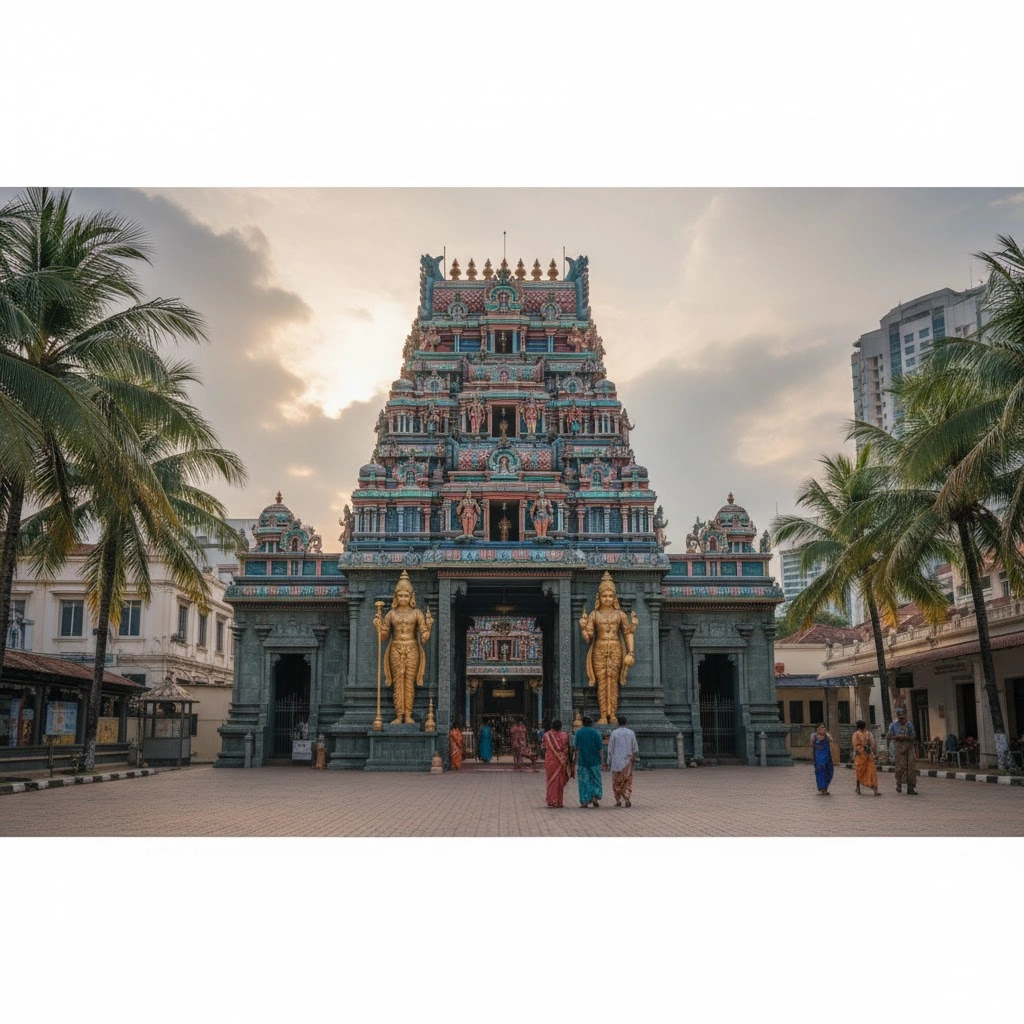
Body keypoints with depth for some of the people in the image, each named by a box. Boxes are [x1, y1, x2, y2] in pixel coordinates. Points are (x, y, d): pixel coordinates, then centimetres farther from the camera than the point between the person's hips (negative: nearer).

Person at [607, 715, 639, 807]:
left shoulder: (614, 733, -6)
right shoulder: (631, 733, 1)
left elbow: (610, 749, -4)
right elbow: (635, 748, 6)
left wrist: (609, 762, 3)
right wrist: (634, 757, 20)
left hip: (616, 761, -2)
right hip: (628, 761, 2)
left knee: (617, 782, 9)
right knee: (627, 781, 6)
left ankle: (618, 801, 10)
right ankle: (627, 799, -9)